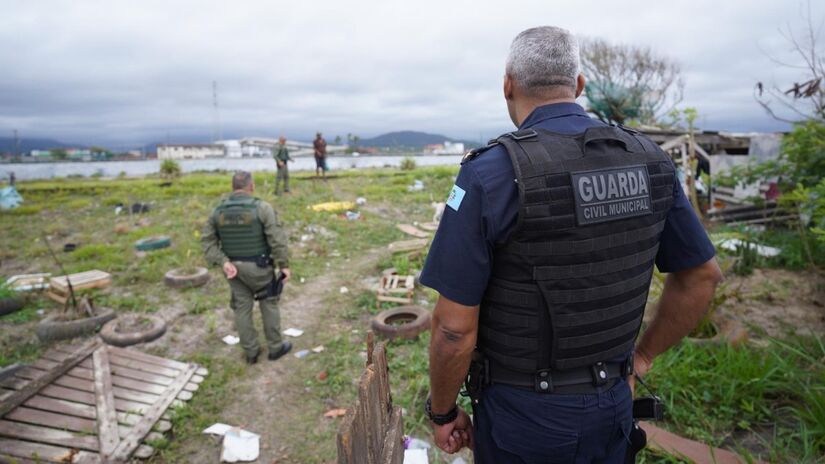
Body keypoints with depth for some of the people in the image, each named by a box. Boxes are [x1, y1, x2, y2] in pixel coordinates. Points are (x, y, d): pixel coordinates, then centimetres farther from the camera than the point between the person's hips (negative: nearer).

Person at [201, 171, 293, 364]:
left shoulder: (219, 211, -1)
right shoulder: (262, 208, -15)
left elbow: (207, 240, -4)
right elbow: (277, 240, -18)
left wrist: (223, 262, -9)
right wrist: (284, 265, -11)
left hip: (233, 267, 4)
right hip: (259, 267, -4)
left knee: (242, 308, 14)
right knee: (269, 304, 14)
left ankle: (250, 352, 26)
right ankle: (275, 347, 24)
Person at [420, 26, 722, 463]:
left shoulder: (489, 173, -23)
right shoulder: (647, 160, -6)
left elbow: (454, 327, -21)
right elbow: (702, 275, 5)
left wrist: (442, 413, -4)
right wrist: (640, 358, 13)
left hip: (521, 414, -4)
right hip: (612, 407, 5)